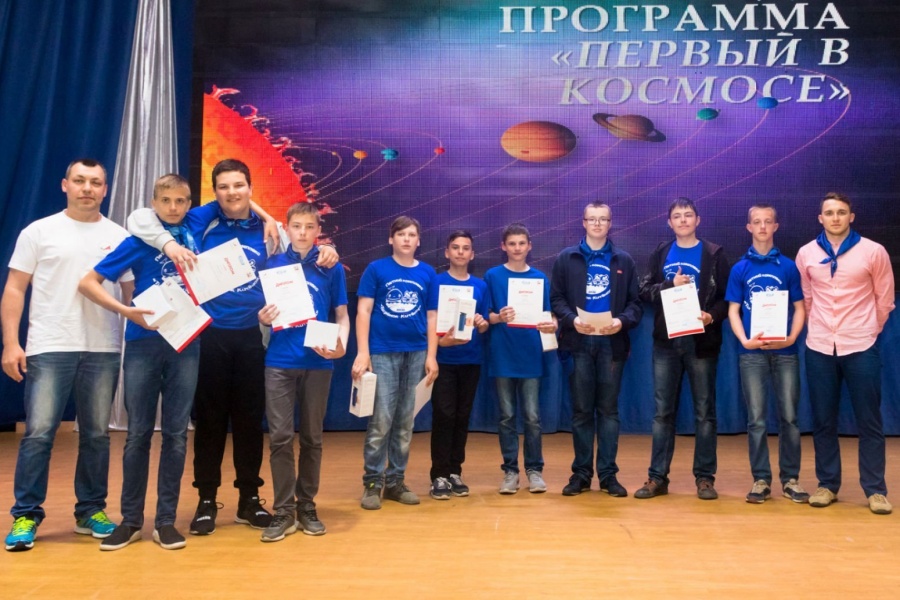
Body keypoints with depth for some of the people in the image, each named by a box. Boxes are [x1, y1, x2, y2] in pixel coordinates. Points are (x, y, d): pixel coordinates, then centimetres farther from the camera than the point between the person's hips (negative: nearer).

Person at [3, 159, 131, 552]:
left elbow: (132, 293, 10)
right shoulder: (39, 231, 5)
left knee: (96, 434, 8)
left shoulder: (119, 236, 9)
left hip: (103, 350, 2)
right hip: (49, 349, -2)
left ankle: (90, 511, 19)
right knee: (38, 433, -3)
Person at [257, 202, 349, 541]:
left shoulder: (331, 267, 4)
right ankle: (284, 510, 8)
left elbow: (342, 314, 4)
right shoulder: (273, 265, 7)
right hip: (279, 361, 0)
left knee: (312, 437, 8)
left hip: (318, 362, 0)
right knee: (280, 436, -1)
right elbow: (264, 313, 11)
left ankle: (307, 506, 20)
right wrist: (263, 318, -12)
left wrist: (341, 345, -14)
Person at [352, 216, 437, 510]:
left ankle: (396, 481, 19)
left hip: (415, 353, 3)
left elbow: (432, 317, 9)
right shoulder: (376, 269, 2)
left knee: (405, 422, 8)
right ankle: (372, 482, 7)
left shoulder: (427, 273, 8)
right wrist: (362, 352, -10)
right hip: (382, 352, -3)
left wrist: (431, 355, 2)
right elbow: (363, 312, -1)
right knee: (381, 420, -5)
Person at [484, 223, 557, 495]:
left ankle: (534, 469, 15)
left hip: (530, 356, 1)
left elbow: (548, 315, 4)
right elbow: (485, 316, 2)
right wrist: (498, 317, -19)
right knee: (507, 416, 6)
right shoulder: (492, 276, 2)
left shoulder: (540, 278, 6)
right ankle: (510, 470, 16)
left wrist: (552, 324, -18)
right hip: (502, 357, -1)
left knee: (532, 417, 2)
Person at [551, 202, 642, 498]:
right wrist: (572, 319, -15)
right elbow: (556, 299, 3)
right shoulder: (566, 258, 8)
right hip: (579, 343, 0)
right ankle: (581, 472, 14)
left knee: (609, 409, 5)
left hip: (612, 343, 1)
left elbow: (635, 303, 6)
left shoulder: (624, 260, 11)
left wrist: (622, 321, -14)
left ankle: (608, 474, 12)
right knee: (581, 410, 5)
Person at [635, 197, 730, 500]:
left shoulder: (714, 254, 3)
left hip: (701, 340, -2)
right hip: (666, 341, 2)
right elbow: (644, 291, 4)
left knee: (704, 411, 4)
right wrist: (671, 284, -11)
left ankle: (705, 477, 13)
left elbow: (727, 298, -1)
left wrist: (713, 316, -19)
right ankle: (658, 477, 12)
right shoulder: (660, 254, 10)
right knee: (663, 411, 5)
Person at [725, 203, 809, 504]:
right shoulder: (740, 268, 6)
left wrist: (792, 337, -12)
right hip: (752, 352, 0)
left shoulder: (789, 266, 5)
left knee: (789, 416, 4)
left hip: (784, 351, 0)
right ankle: (761, 479, 12)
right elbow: (733, 311, 4)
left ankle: (790, 478, 15)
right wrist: (745, 340, -12)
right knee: (756, 419, 3)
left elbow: (799, 308, 5)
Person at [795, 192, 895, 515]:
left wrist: (867, 331, 10)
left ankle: (875, 489, 11)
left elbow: (884, 299, 7)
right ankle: (827, 484, 18)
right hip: (819, 348, 2)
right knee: (823, 420, 7)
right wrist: (819, 329, 11)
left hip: (861, 347, -2)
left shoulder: (874, 251, -1)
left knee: (869, 420, 2)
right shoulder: (806, 254, 4)